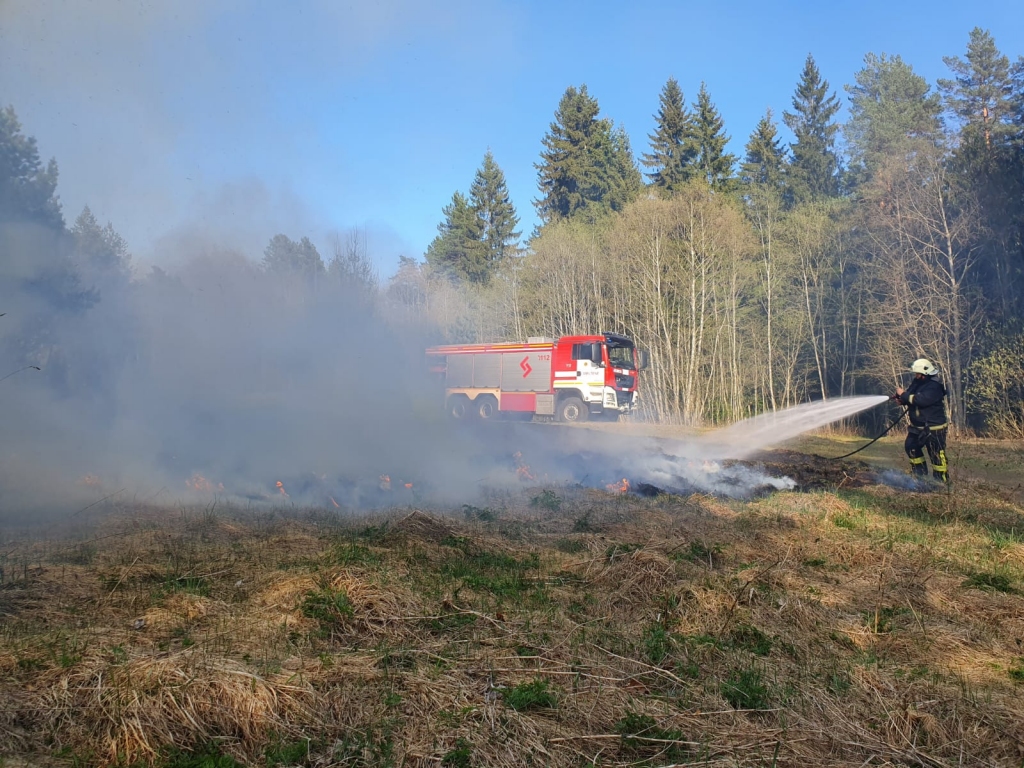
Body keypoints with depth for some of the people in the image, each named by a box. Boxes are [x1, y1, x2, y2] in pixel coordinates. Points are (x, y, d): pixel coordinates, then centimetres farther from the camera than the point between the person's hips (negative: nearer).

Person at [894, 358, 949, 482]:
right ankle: (920, 472, 31)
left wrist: (904, 395, -25)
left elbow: (921, 400, -33)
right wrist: (901, 398, -8)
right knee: (911, 446, 16)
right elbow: (910, 398, 15)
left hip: (934, 428, -9)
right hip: (918, 426, 10)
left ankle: (942, 480, 5)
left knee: (936, 454, -5)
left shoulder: (934, 387, -20)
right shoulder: (917, 383, 8)